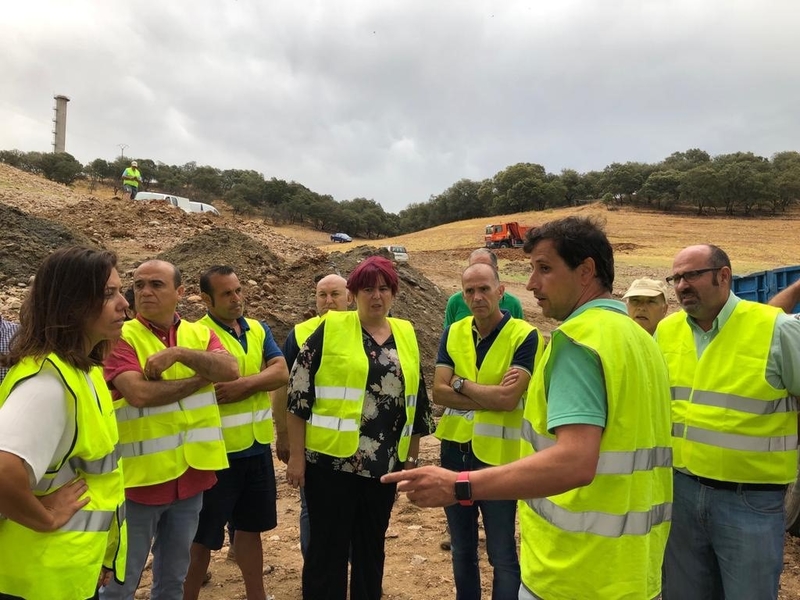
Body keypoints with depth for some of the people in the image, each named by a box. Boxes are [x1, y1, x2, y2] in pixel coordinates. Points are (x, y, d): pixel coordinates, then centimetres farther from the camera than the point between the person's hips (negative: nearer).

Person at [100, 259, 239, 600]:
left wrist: (180, 353, -23)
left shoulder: (200, 334, 5)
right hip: (139, 477, -4)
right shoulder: (121, 337, -8)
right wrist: (203, 378, -12)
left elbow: (231, 370, -11)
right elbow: (139, 394, -23)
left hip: (190, 474, 4)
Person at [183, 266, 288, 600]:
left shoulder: (259, 331, 7)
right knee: (204, 535, 10)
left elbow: (281, 373, -6)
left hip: (257, 448, 6)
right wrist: (257, 382, -21)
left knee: (250, 526, 21)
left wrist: (244, 385, -20)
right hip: (216, 450, -6)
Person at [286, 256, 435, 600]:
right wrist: (296, 456, -8)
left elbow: (416, 402, 14)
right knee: (328, 548, 7)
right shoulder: (331, 330, -6)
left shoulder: (406, 336, 7)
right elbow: (299, 394, -6)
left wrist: (412, 457, 15)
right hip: (332, 459, -4)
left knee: (372, 547, 18)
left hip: (384, 464, 4)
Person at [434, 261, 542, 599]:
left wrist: (461, 383, -10)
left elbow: (508, 399, -22)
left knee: (502, 554, 9)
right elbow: (438, 392, -6)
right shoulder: (453, 333, 3)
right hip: (454, 450, 5)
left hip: (497, 455, -5)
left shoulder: (525, 336, -12)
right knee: (461, 549, 21)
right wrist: (489, 398, -16)